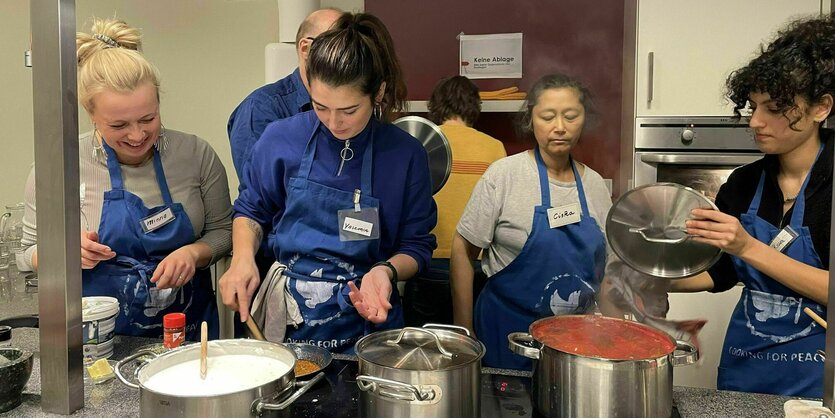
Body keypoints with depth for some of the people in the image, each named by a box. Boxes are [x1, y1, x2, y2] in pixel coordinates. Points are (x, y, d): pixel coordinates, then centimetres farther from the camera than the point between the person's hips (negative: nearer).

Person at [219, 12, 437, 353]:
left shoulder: (406, 155, -12)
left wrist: (386, 270, -22)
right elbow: (251, 210, 8)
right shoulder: (281, 138, -8)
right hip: (286, 319, 2)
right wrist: (242, 257, -11)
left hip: (367, 316, -1)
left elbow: (416, 246, -2)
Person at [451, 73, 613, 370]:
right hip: (508, 331, -4)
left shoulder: (595, 184, 1)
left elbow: (605, 266, 12)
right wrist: (464, 332, -9)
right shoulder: (504, 175, -13)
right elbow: (463, 249, -9)